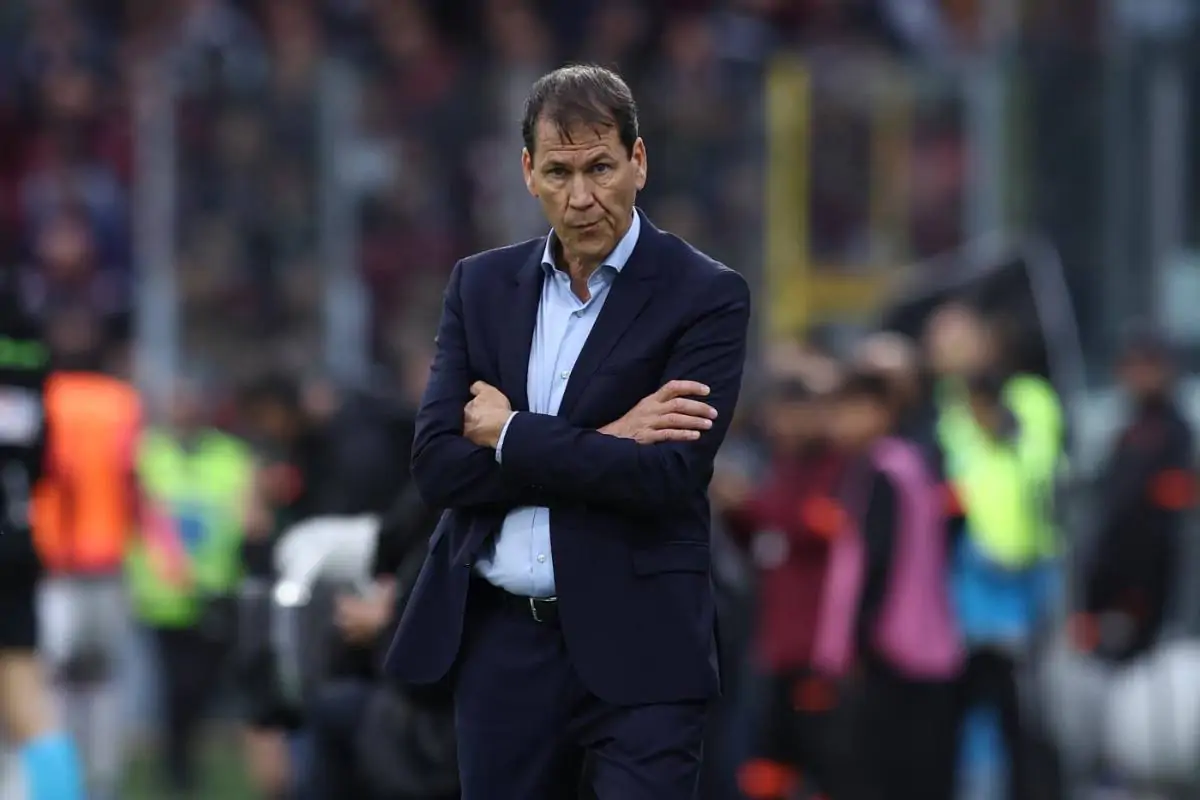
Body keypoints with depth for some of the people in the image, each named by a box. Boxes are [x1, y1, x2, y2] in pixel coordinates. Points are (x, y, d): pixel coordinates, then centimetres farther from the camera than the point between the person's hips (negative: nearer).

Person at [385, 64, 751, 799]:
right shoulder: (482, 285, 9)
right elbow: (438, 465, -1)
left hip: (637, 650, -4)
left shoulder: (707, 297, -5)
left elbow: (668, 477, -16)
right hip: (500, 640, 4)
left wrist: (511, 435, -9)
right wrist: (601, 443, -11)